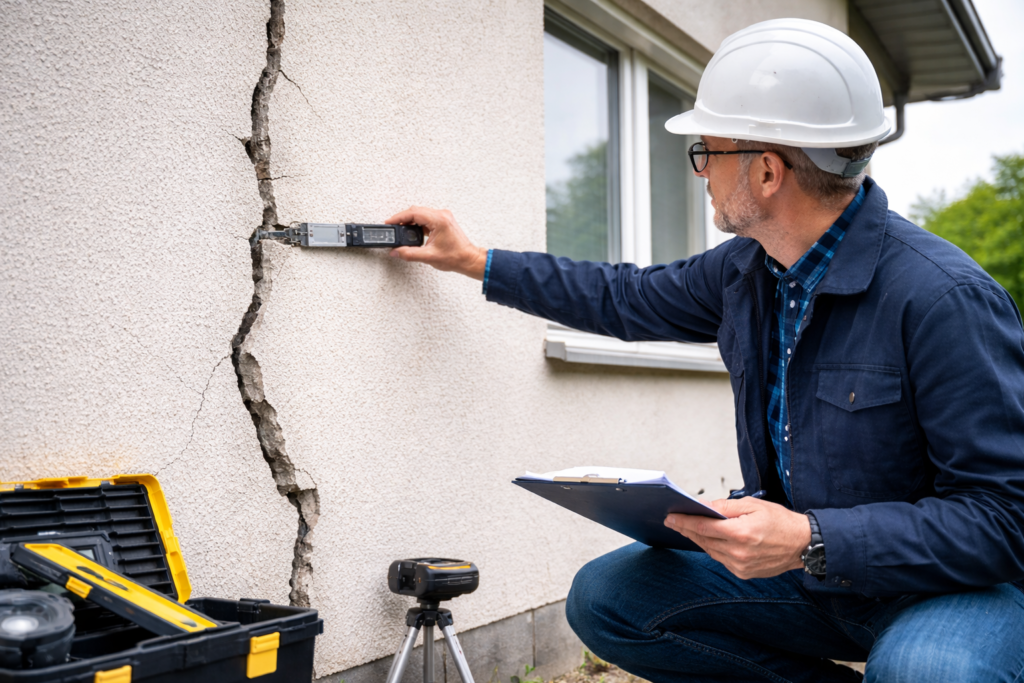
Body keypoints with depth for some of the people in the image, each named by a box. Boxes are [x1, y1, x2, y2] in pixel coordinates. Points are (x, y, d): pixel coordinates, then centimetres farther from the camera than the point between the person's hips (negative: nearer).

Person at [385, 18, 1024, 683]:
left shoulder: (943, 298, -25)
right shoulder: (745, 270, -1)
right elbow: (626, 299, 18)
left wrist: (812, 542, -33)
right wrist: (476, 261, 21)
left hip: (961, 585, -7)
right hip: (809, 574, 7)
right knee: (605, 596, -4)